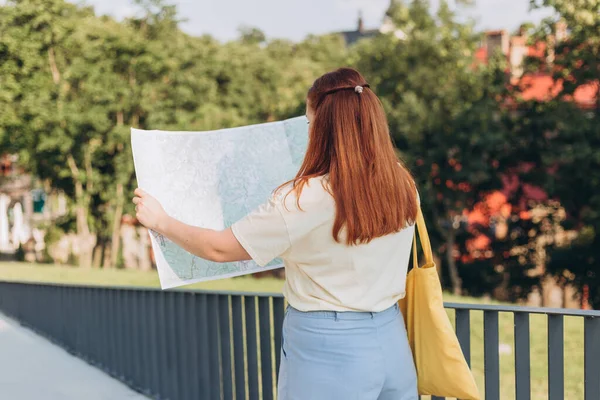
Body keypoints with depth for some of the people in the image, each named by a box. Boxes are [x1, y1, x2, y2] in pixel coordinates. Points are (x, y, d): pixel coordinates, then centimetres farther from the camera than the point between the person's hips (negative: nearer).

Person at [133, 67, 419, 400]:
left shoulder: (307, 198, -19)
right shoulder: (403, 185, -4)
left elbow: (219, 249, -11)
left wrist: (160, 221, 5)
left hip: (328, 352, -5)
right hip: (391, 343, 5)